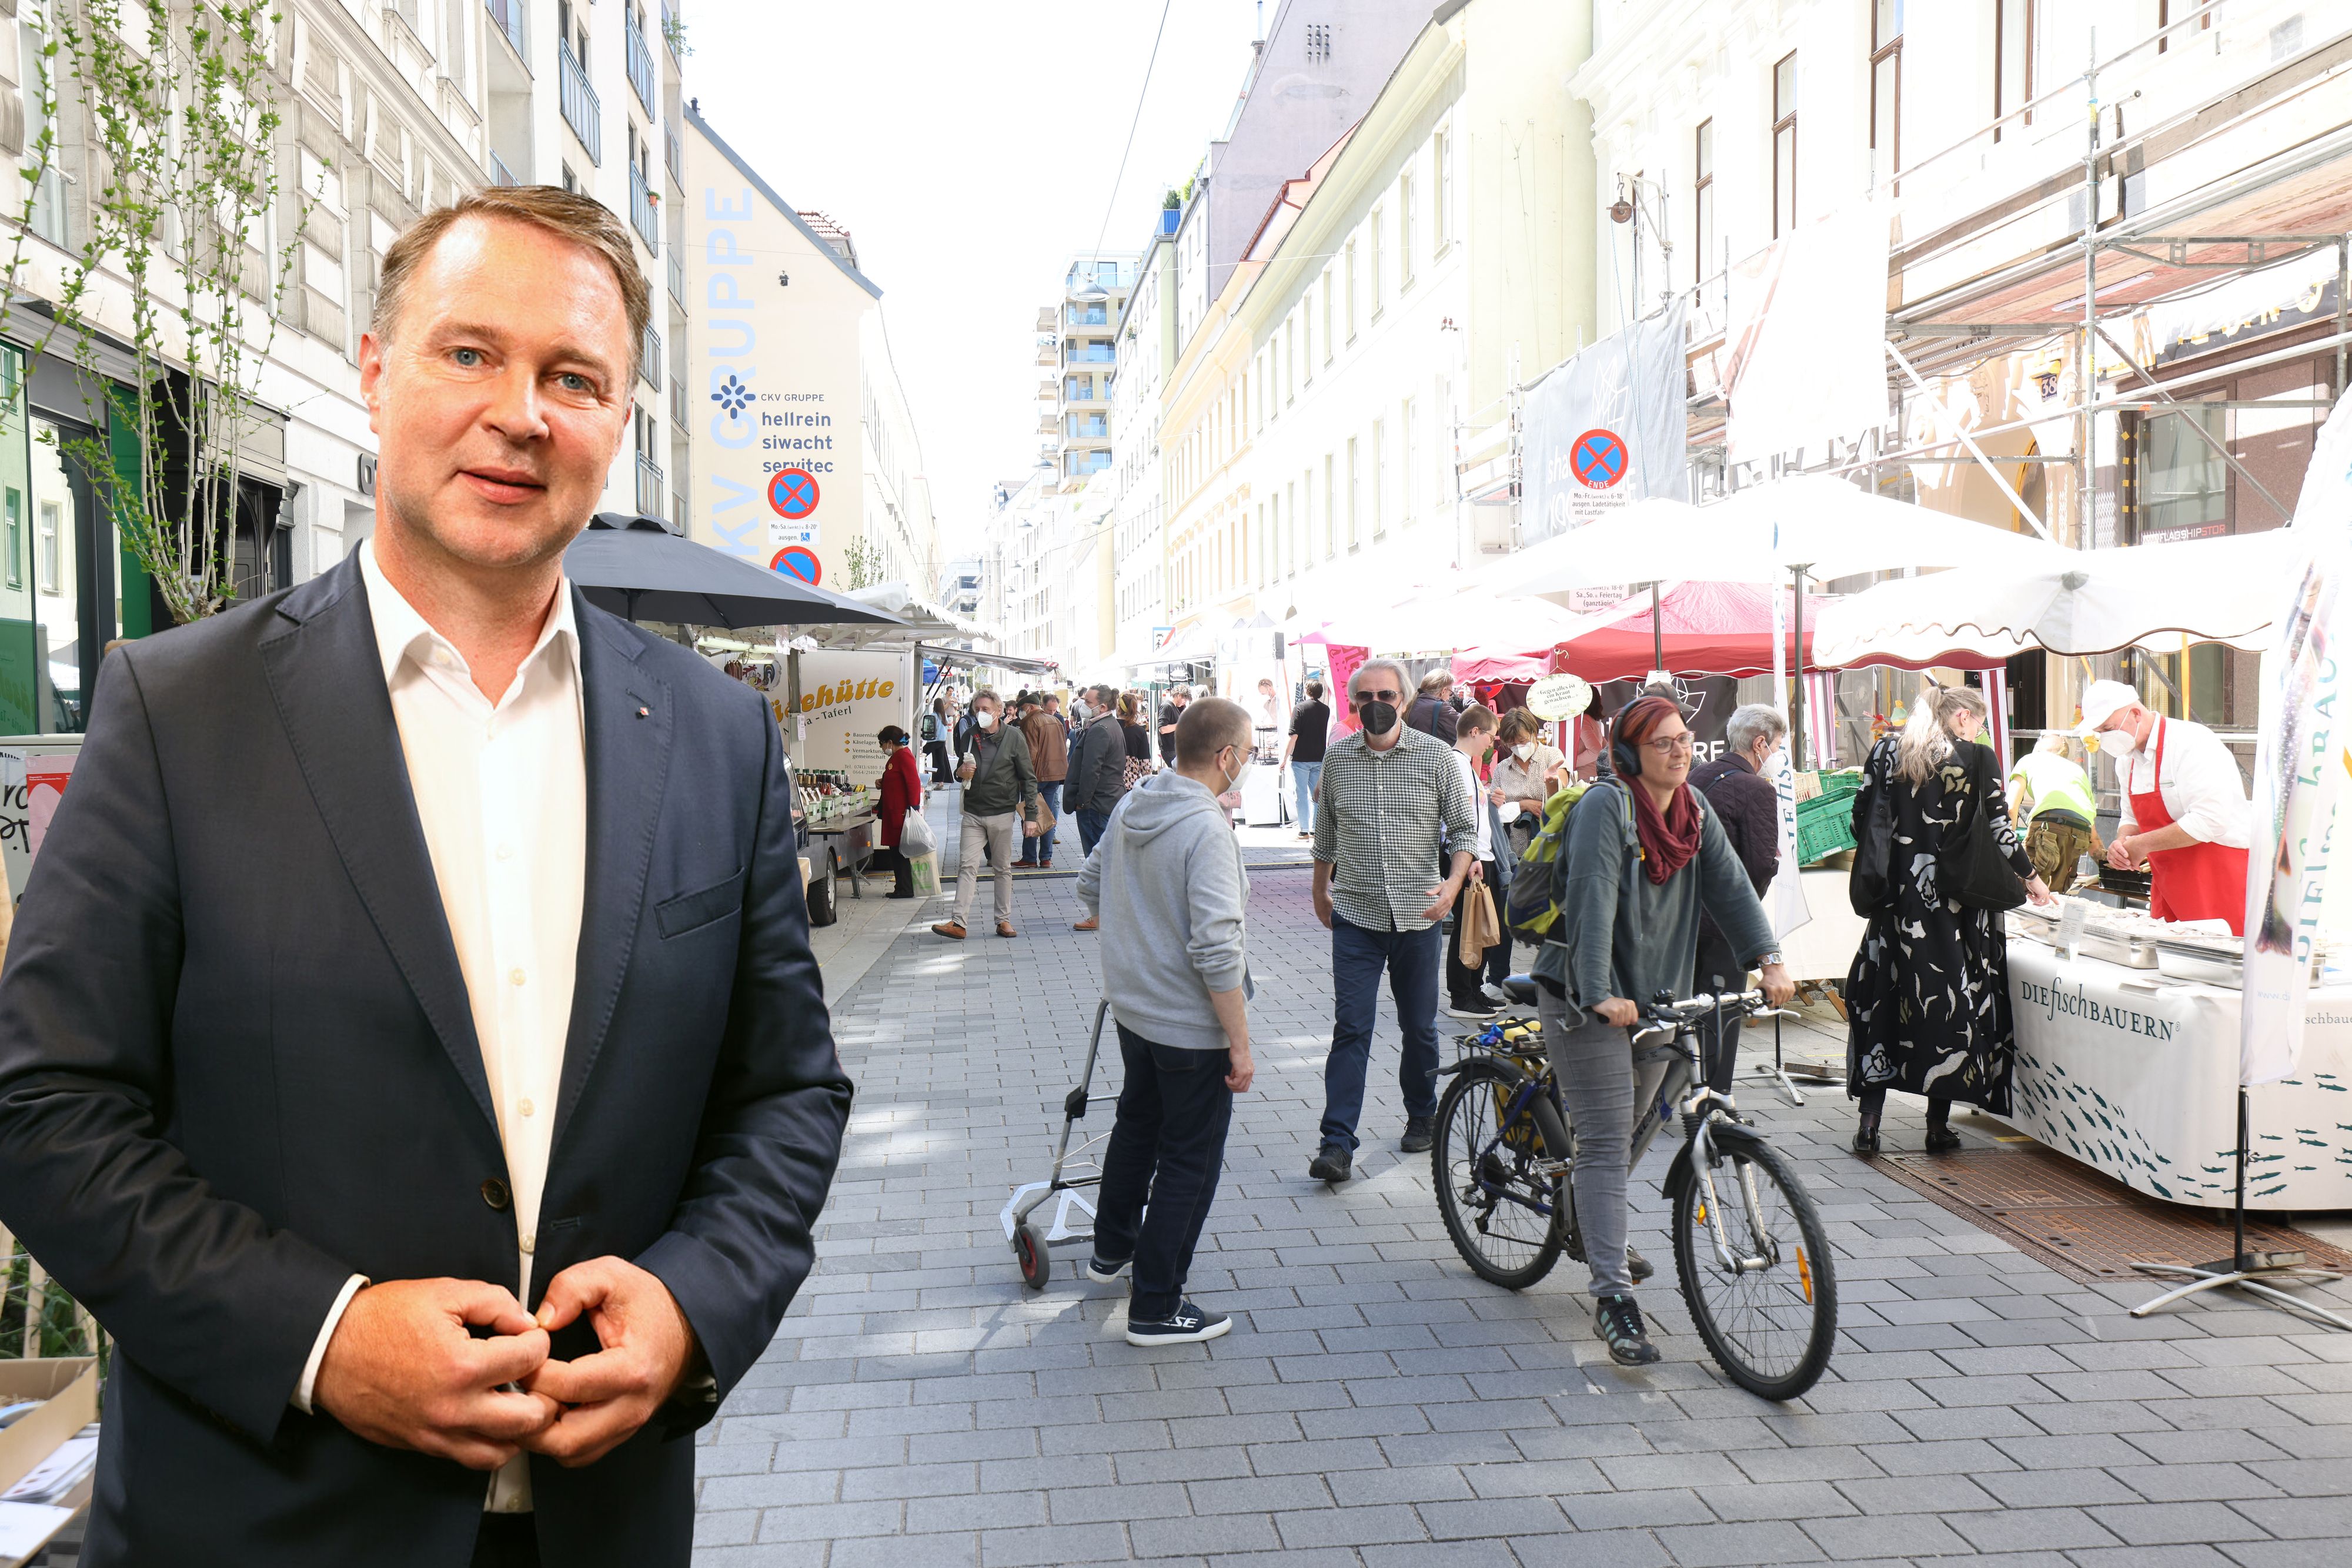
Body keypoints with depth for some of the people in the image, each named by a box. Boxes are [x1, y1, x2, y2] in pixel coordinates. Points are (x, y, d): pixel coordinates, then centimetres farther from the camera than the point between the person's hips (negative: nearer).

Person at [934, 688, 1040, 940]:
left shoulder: (1013, 737, -4)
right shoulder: (970, 736, 6)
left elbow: (1028, 779, -2)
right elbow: (961, 773, 19)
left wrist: (1030, 815, -6)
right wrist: (961, 774, -7)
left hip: (1002, 814, -2)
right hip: (973, 814, 2)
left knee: (1003, 869, 7)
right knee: (967, 866, -6)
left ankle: (1004, 920, 14)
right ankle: (958, 922, -12)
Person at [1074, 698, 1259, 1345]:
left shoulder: (1130, 807, 0)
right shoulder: (1206, 830, -25)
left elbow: (1091, 888, 15)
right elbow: (1217, 952, -28)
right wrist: (1241, 1045, -22)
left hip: (1132, 1006, 9)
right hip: (1193, 1025, -8)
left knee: (1137, 1124, 28)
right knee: (1190, 1162, 5)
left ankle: (1112, 1249, 47)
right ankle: (1156, 1309, 14)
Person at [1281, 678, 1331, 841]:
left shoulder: (1300, 708, -9)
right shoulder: (1326, 710, 5)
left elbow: (1293, 736, -13)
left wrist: (1285, 758, -8)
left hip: (1300, 759, -4)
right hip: (1319, 760, 4)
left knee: (1302, 795, 0)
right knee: (1316, 795, 10)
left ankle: (1304, 830, -1)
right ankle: (1314, 830, 10)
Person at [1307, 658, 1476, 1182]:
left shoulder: (1435, 756, -3)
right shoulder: (1337, 758, 3)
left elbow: (1464, 828, 1)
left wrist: (1454, 883, -16)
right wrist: (1320, 892, 23)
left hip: (1417, 915, 0)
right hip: (1355, 916, 0)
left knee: (1420, 1026, 12)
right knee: (1350, 1027, -6)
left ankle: (1422, 1115, 34)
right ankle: (1337, 1143, -5)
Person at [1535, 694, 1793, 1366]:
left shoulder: (1694, 809, 5)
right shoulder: (1605, 807, -18)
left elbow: (1729, 884, 1)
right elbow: (1592, 903, -25)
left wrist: (1769, 959, -11)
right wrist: (1602, 995, -33)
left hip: (1655, 994, 7)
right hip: (1588, 997, -7)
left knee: (1634, 1125, 19)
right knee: (1606, 1140, -9)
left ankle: (1601, 1231, 44)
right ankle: (1612, 1296, -9)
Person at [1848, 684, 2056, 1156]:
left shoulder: (1887, 752, 4)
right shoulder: (1978, 758, -4)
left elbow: (1861, 821, 4)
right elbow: (1999, 831, -5)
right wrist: (2030, 877, 11)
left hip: (1898, 896, 2)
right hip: (1958, 901, -2)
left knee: (1882, 994, 7)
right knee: (1952, 999, 6)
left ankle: (1869, 1121, 3)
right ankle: (1938, 1125, 11)